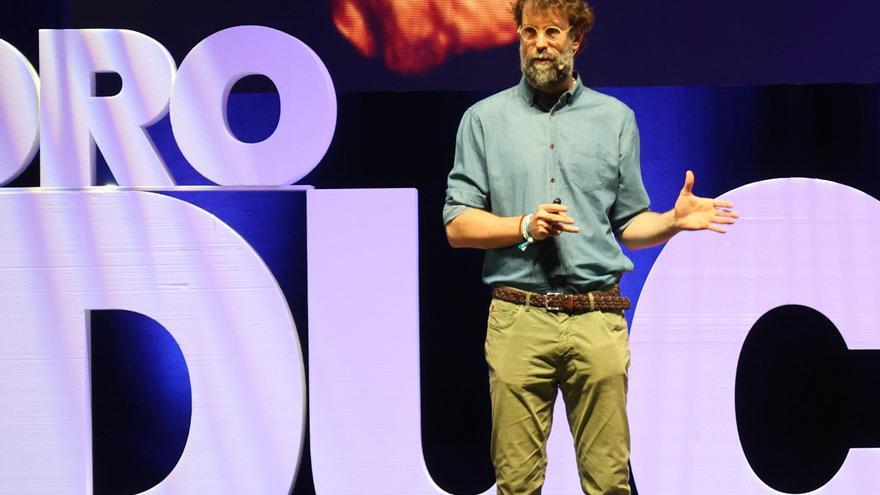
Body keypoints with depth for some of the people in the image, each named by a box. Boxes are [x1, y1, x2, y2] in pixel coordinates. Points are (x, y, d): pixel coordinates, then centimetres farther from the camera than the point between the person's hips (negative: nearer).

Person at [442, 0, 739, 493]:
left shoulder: (616, 118, 13)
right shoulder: (485, 119, 9)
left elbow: (629, 225, 14)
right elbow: (458, 225, 5)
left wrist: (673, 220, -5)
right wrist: (525, 226, -10)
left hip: (597, 320, 1)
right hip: (518, 320, -1)